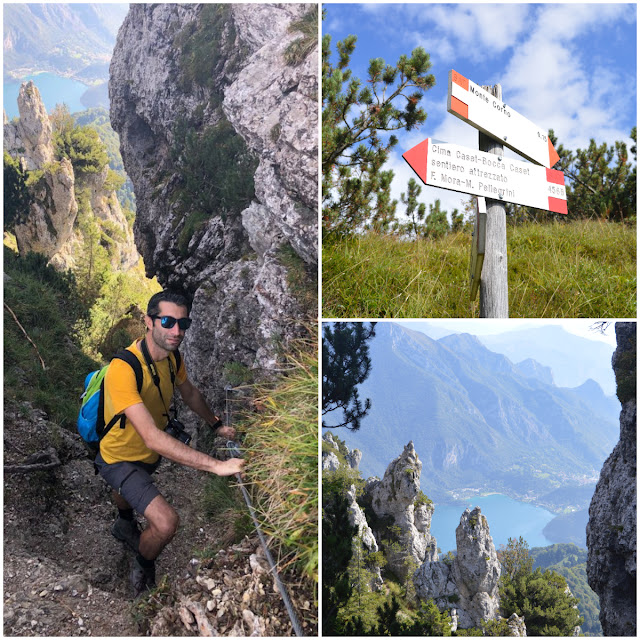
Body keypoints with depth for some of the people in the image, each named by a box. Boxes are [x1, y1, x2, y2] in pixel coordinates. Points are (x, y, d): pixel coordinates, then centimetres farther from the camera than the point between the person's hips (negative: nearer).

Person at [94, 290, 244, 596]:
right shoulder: (123, 369, -40)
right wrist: (216, 465, -49)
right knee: (166, 523, -25)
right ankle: (143, 567, 9)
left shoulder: (172, 356, -15)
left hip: (150, 454, 7)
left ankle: (124, 525, 72)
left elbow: (190, 393, 8)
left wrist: (217, 424, 11)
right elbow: (153, 438, -46)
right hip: (121, 458, -7)